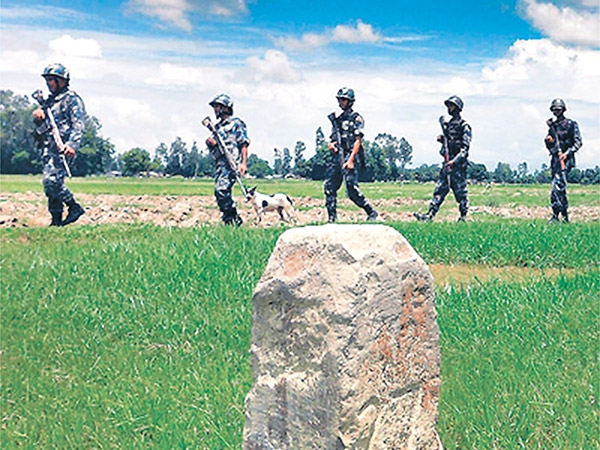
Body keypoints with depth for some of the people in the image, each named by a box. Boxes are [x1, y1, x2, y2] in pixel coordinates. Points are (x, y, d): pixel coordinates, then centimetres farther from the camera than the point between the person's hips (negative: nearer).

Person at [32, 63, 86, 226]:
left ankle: (74, 207, -8)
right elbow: (41, 127, 27)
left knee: (51, 180, -20)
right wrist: (38, 118, 3)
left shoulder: (72, 99, -3)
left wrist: (72, 145, -28)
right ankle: (56, 220, 9)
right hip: (48, 148, 8)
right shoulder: (50, 100, 22)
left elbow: (78, 125, -14)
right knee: (50, 183, 5)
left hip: (61, 147, -8)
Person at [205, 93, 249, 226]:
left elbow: (244, 145, -5)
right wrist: (211, 144, 2)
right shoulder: (218, 127, 24)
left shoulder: (236, 123, 2)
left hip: (232, 163, -8)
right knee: (220, 192, 3)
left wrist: (244, 163, -15)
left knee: (221, 190, -22)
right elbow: (215, 148, 25)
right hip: (220, 164, 8)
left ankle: (231, 219, -15)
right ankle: (235, 220, 10)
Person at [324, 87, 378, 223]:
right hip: (335, 157, 7)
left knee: (352, 189, -12)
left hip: (348, 156, -7)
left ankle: (371, 212, 1)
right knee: (329, 187, 3)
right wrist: (330, 144, 1)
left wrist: (351, 160, -18)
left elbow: (358, 141, -9)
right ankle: (331, 217, 8)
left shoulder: (356, 118, -2)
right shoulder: (337, 118, 19)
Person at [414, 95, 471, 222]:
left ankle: (463, 216, 10)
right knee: (439, 190, 2)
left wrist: (455, 161, -24)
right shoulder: (448, 125, 16)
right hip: (447, 162, 7)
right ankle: (430, 214, -2)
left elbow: (465, 147, -14)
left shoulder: (464, 126, -7)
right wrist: (442, 139, 5)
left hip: (458, 164, -7)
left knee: (460, 191, -1)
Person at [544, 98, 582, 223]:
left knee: (557, 186, -18)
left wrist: (567, 152, -17)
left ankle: (556, 215, -18)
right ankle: (565, 215, 16)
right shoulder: (552, 125, 15)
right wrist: (548, 140, -2)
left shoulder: (571, 124, -2)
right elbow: (549, 146, 21)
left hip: (566, 159, -6)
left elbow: (578, 142, -6)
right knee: (560, 187, 9)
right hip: (555, 158, 6)